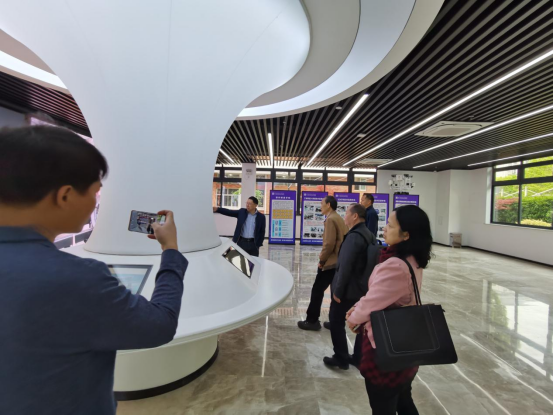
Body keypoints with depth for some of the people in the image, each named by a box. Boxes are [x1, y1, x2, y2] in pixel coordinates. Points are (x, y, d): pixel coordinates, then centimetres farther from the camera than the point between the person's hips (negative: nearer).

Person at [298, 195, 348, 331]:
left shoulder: (330, 219, -15)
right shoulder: (339, 219, 14)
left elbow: (329, 243, -22)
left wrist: (322, 260, -10)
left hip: (330, 263, -9)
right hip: (339, 262, 9)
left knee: (317, 290, 1)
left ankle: (312, 320, 8)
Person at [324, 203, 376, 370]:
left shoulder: (353, 236, -23)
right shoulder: (370, 236, 7)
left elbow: (345, 266, -25)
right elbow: (374, 262, 14)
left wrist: (338, 291, -18)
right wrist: (367, 283, 19)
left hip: (348, 289, -9)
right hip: (364, 288, 9)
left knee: (336, 323, 8)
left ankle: (341, 359, 18)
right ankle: (358, 358, 30)